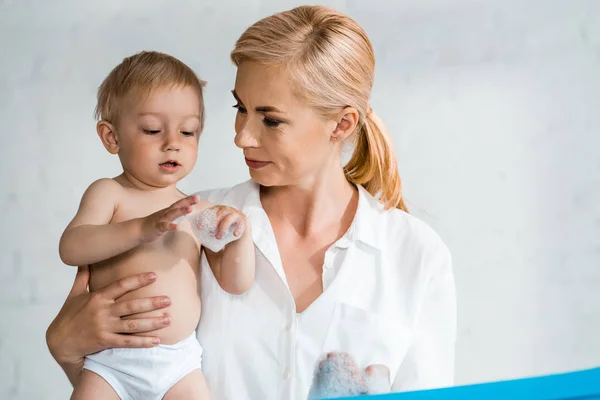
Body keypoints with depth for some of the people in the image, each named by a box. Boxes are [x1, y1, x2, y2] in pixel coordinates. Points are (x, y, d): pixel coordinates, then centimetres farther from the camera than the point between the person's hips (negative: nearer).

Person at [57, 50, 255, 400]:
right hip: (111, 361, -3)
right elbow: (70, 247, -19)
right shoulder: (109, 193, -2)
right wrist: (143, 227, -31)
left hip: (180, 362, 3)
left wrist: (241, 232, -13)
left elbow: (236, 283, 6)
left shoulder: (198, 211, 9)